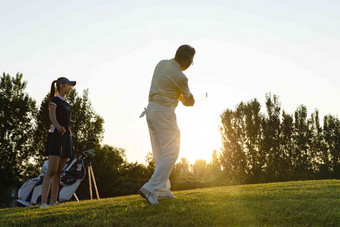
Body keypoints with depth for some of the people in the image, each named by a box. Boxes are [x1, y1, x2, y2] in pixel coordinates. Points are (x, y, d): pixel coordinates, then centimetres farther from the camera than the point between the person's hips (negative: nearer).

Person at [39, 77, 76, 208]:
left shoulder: (66, 104, 23)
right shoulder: (54, 100, 0)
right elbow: (52, 116, -19)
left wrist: (70, 140, 21)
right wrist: (59, 127, -39)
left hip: (66, 137, 8)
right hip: (56, 136, -8)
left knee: (59, 172, 2)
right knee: (52, 171, -17)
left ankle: (53, 202, 2)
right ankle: (43, 202, -22)